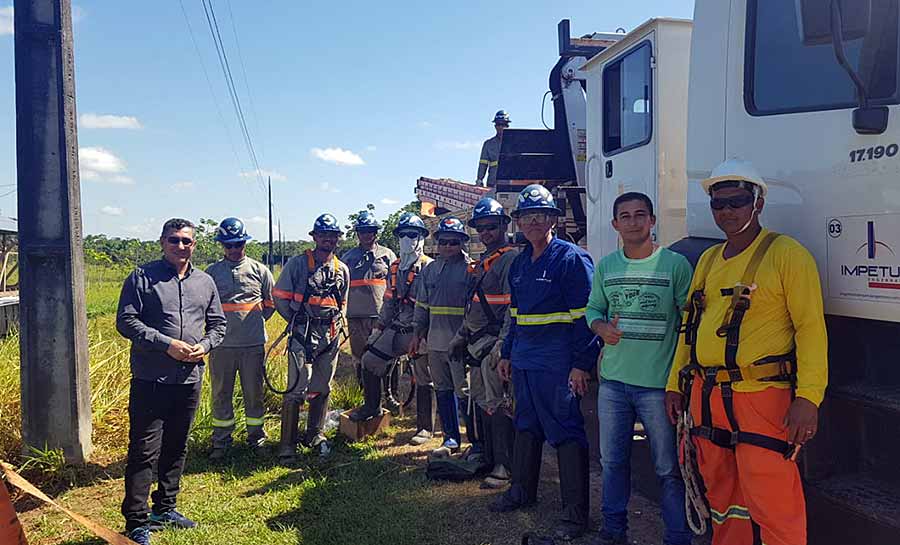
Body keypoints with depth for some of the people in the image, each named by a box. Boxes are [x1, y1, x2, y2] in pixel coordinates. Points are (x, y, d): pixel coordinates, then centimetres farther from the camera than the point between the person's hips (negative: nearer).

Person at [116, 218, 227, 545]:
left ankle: (164, 508, 33)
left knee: (176, 449, 17)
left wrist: (205, 345, -4)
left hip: (190, 380, 5)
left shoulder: (205, 282, 11)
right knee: (144, 452, -4)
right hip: (150, 380, -5)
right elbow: (126, 321, -10)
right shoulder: (142, 277, -3)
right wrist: (167, 344, -18)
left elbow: (218, 323, 16)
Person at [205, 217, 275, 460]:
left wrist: (254, 320, 7)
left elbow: (272, 301, 13)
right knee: (221, 394, 9)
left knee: (254, 392, 9)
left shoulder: (259, 270, 4)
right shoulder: (211, 272, 3)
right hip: (221, 345, 0)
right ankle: (221, 441, 22)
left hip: (253, 343, 0)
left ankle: (256, 436, 25)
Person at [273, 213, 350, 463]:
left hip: (331, 336, 5)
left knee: (322, 388, 13)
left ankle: (315, 435, 29)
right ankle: (287, 446, -2)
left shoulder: (342, 269, 11)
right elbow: (280, 296, 0)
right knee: (296, 389, -9)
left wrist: (337, 323, 14)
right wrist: (297, 321, 3)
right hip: (303, 335, -5)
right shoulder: (298, 263, -3)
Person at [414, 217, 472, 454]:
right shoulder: (429, 269, 12)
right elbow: (422, 304, 18)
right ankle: (451, 438, 27)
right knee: (442, 391, 14)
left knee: (464, 393, -3)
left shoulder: (470, 269, -6)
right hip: (435, 342, 6)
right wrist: (418, 333, 15)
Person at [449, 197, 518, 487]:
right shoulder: (482, 262, 19)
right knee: (480, 402, 15)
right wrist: (461, 336, 23)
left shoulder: (510, 258, -11)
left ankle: (504, 466, 3)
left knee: (496, 405, -6)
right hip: (476, 344, 10)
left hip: (493, 344, -10)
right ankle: (486, 458, 27)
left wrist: (502, 344, -24)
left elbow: (514, 307, -19)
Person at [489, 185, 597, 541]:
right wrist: (507, 353, 20)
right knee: (526, 427, 19)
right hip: (524, 361, 8)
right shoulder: (519, 264, 14)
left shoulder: (571, 258, -10)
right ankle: (522, 491, 35)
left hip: (557, 363, -8)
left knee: (566, 432, -2)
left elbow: (584, 316, -14)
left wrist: (581, 364, -18)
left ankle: (575, 513, 7)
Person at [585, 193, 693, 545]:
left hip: (658, 383, -4)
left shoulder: (675, 264, -4)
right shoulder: (606, 266, 9)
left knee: (669, 468, 1)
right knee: (612, 460, 16)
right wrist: (602, 328, -6)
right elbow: (593, 309, 17)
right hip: (613, 381, 5)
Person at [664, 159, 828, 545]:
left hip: (762, 398, -6)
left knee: (771, 505, -4)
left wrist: (808, 398, -18)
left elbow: (811, 328, -10)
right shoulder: (708, 260, 15)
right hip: (706, 396, 7)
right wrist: (675, 384, 17)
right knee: (722, 498, 17)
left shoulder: (786, 253, -5)